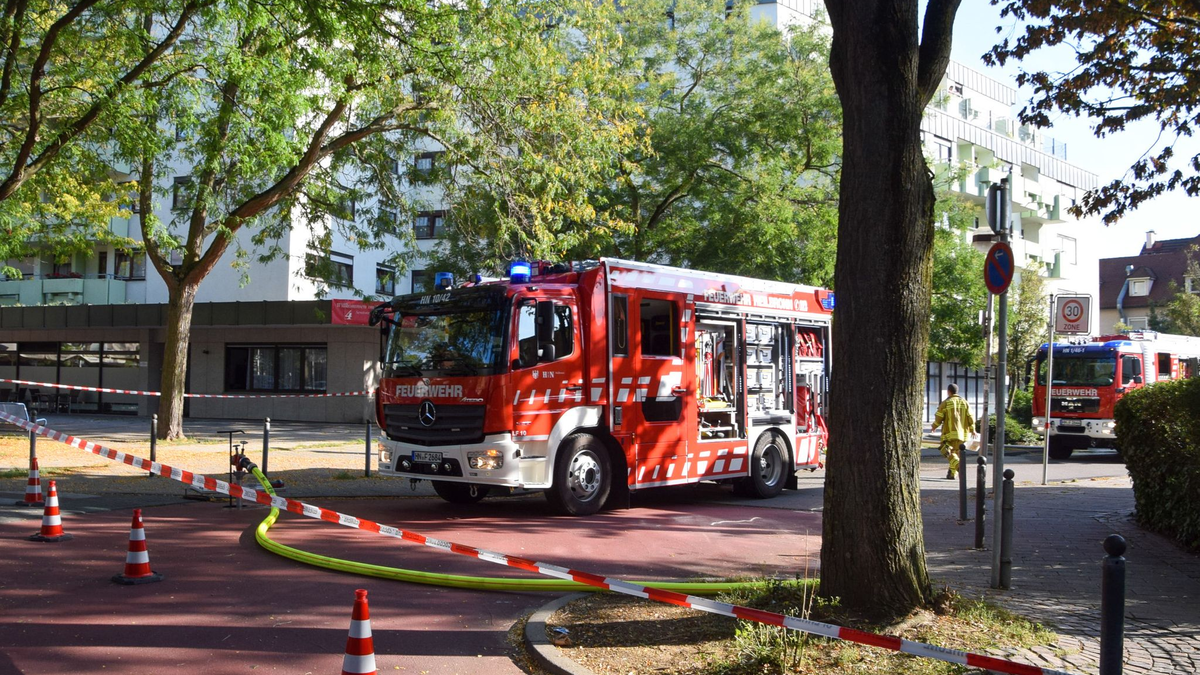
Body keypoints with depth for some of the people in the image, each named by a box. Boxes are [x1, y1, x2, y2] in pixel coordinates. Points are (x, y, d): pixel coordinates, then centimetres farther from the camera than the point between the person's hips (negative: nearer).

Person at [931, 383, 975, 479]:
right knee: (956, 452, 14)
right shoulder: (964, 402, 9)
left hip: (950, 433, -4)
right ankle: (951, 473, 14)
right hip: (962, 433, 4)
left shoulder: (945, 403, -3)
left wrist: (934, 426, 16)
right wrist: (972, 430, 14)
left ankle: (959, 466, -27)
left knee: (949, 453, -2)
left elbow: (938, 418, -2)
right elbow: (970, 417, 4)